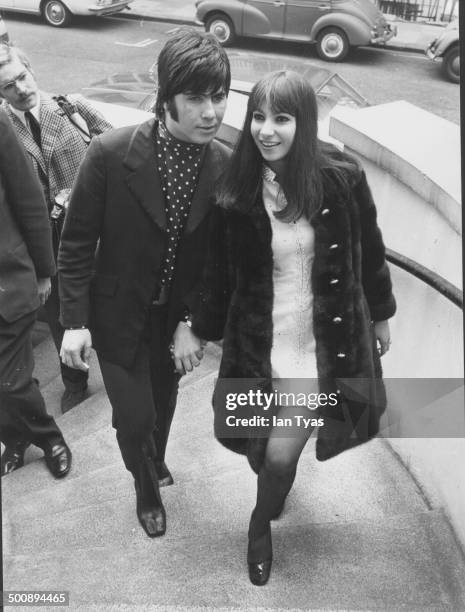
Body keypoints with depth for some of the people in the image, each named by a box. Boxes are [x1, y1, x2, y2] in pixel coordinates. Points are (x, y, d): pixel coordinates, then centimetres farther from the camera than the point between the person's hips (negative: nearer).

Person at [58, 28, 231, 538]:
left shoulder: (226, 166, -16)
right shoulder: (110, 154, -24)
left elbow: (217, 256, -6)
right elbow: (76, 244, -14)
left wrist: (192, 323, -10)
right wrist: (75, 321, -14)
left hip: (178, 313, 3)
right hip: (119, 313, -3)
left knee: (163, 399, 23)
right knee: (134, 416, 3)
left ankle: (155, 459, 57)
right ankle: (146, 486, 38)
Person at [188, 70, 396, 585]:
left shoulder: (341, 179, -12)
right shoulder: (236, 191, -10)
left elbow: (369, 253, 1)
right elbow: (220, 272, 1)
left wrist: (380, 314, 11)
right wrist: (203, 330, 9)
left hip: (325, 344, -1)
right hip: (260, 344, 2)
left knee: (281, 454, -5)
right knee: (259, 453, 14)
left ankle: (261, 524, 31)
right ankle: (275, 487, 53)